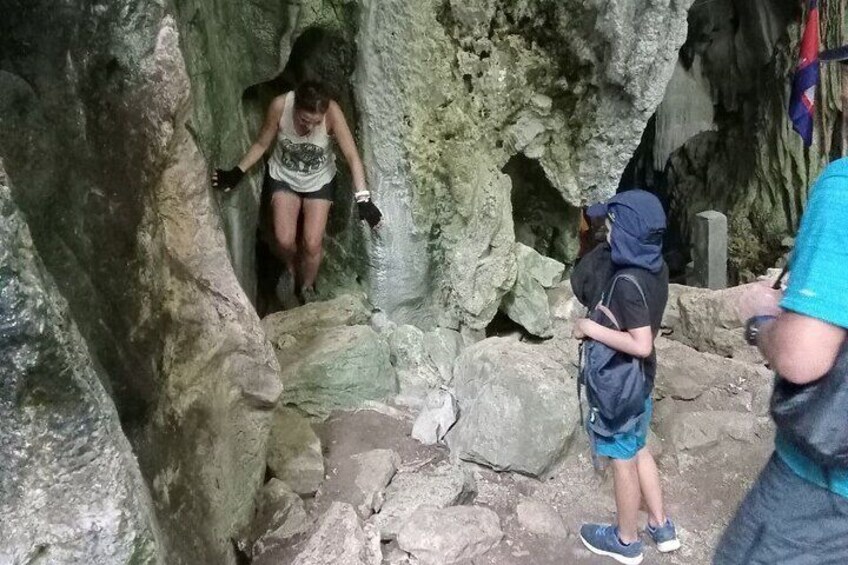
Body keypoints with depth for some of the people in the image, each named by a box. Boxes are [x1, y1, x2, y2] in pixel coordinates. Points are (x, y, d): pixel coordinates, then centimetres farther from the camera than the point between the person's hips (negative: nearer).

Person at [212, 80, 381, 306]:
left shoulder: (332, 111, -30)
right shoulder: (280, 105, -27)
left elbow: (352, 156, -28)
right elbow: (262, 144, -9)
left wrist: (363, 199, -35)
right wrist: (237, 172, -16)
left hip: (320, 180, 0)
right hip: (283, 177, 1)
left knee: (313, 243, -7)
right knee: (284, 240, -14)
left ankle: (307, 288, 24)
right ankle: (291, 269, 23)